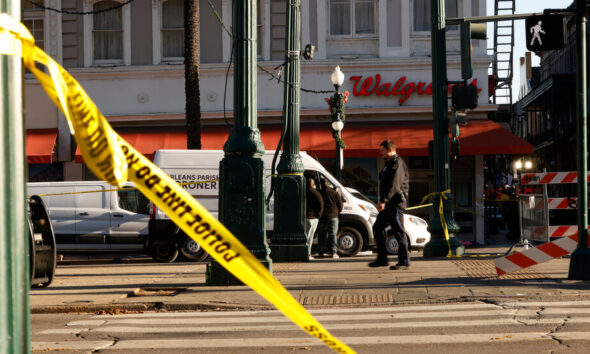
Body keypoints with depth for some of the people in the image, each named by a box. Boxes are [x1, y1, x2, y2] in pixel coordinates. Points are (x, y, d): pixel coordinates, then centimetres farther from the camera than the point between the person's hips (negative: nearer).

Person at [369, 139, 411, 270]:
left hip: (396, 202, -11)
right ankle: (382, 259, 14)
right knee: (377, 228, 10)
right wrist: (383, 201, 21)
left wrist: (383, 200, -26)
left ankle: (404, 261, -4)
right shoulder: (389, 164, 21)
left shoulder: (397, 163, -12)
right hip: (388, 204, 11)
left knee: (399, 231, -8)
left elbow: (394, 185, -22)